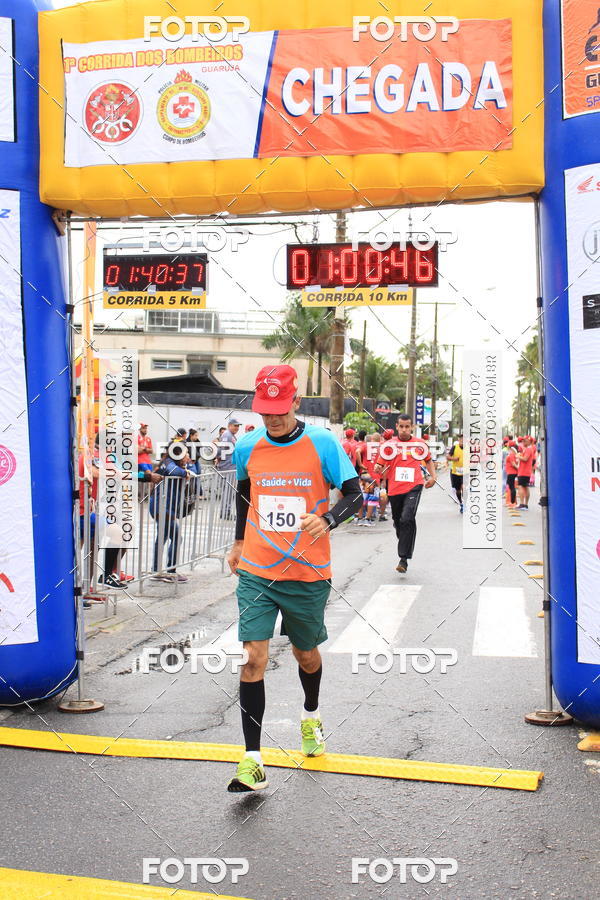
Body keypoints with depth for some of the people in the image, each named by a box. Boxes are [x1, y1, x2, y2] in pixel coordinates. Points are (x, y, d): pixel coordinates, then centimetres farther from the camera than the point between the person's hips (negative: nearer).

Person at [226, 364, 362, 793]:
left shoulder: (323, 443, -8)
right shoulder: (247, 447, 1)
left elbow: (355, 495, -6)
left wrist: (327, 519, -25)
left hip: (308, 574, -1)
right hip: (256, 572, 1)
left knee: (306, 653, 17)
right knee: (253, 657, -10)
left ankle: (311, 716, 49)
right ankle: (253, 761, -3)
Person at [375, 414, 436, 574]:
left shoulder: (420, 444, 7)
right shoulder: (389, 445, 5)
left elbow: (428, 460, 25)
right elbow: (379, 466, 6)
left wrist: (432, 477, 11)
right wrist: (378, 468, -17)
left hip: (414, 486, -2)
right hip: (395, 489, 2)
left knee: (407, 519, -20)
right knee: (398, 521, 14)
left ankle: (403, 559, -16)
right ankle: (404, 546, 43)